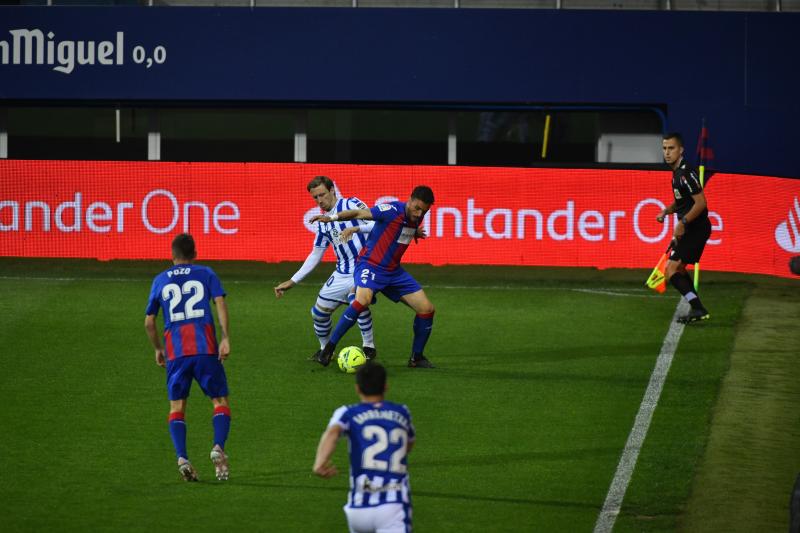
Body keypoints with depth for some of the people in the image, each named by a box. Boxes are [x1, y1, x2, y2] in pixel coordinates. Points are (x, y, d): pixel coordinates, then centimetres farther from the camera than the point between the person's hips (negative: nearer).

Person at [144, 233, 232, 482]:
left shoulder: (160, 280, 16)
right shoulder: (205, 274, 11)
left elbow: (149, 322, 16)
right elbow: (220, 302, -4)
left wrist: (158, 349, 30)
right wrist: (225, 338, -8)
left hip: (175, 351, 1)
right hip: (206, 348, -1)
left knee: (176, 407, 7)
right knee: (220, 401, 6)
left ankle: (182, 458, -12)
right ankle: (218, 447, -18)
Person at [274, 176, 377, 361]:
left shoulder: (351, 204, -6)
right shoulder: (323, 224, 14)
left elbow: (376, 223, -16)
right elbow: (315, 255, 20)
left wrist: (356, 228, -33)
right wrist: (292, 281, 18)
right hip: (341, 274, 7)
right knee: (318, 312, 6)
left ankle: (369, 347, -17)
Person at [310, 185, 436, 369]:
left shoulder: (417, 217, 3)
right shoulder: (392, 210, -19)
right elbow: (359, 214, -21)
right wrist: (332, 217, -30)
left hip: (393, 271, 8)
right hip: (371, 264, -8)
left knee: (426, 308, 1)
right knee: (363, 300, -34)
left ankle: (416, 358, 18)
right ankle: (328, 349, -22)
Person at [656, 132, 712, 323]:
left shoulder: (686, 173, -19)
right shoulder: (677, 172, 12)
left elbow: (701, 203, -23)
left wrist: (682, 223, -23)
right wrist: (666, 211, 10)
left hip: (696, 228, -11)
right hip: (689, 229, 11)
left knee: (671, 270, -17)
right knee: (678, 269, 23)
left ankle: (698, 309, -24)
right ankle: (697, 309, 28)